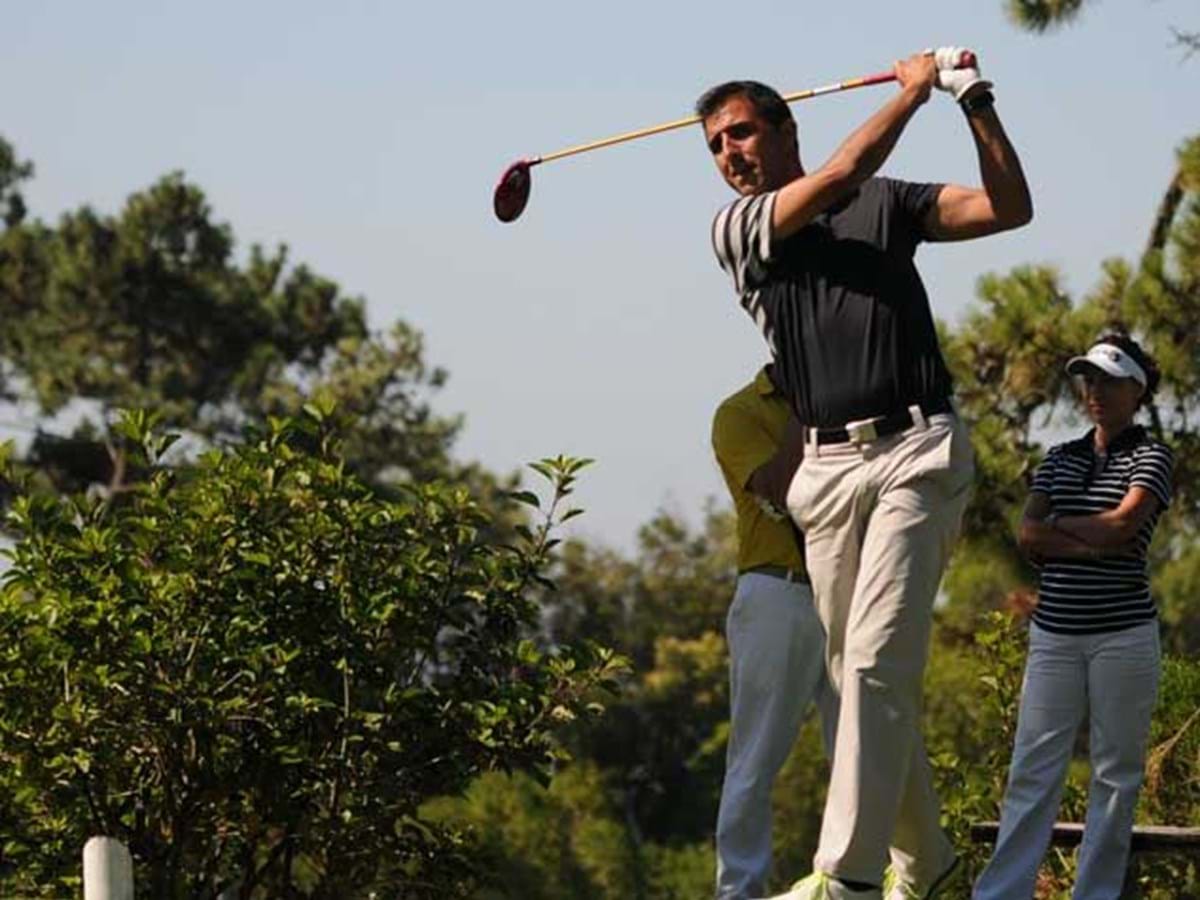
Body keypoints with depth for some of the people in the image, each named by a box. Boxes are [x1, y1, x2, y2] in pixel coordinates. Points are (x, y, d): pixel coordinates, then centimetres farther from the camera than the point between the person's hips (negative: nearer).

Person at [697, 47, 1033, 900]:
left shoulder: (888, 202, 12)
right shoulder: (736, 229, 8)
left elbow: (1010, 208, 7)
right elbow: (840, 174, -7)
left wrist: (977, 102, -1)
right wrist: (914, 87, 1)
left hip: (917, 453, -3)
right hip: (827, 469, 3)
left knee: (877, 661, -14)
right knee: (856, 673, 6)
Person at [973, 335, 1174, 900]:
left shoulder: (1149, 457, 2)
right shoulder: (1059, 460, 14)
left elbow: (1124, 522, -15)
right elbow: (1029, 536, 1)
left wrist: (1059, 525, -2)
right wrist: (1094, 545, -11)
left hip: (1122, 635, -4)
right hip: (1054, 634, 4)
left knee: (1116, 771, 1)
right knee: (1033, 768, -1)